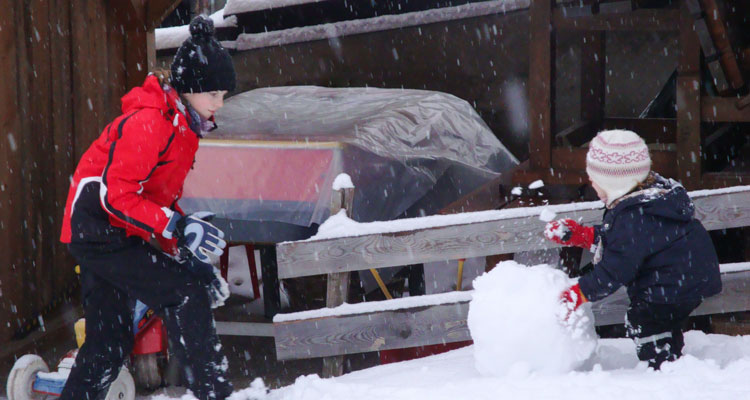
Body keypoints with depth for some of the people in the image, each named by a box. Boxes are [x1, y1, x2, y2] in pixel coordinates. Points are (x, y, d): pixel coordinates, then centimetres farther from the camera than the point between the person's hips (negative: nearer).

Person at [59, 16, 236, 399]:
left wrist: (189, 258, 8)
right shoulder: (147, 122, -20)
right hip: (99, 231, -10)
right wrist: (178, 228, -29)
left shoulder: (184, 126, 12)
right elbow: (117, 195, -24)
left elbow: (163, 197, 18)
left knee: (110, 345, 12)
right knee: (185, 294, -16)